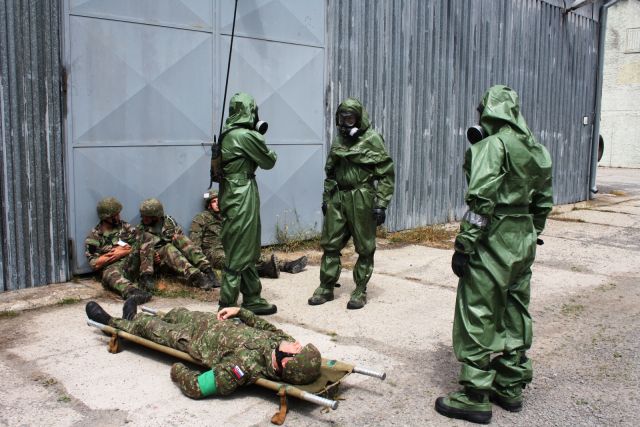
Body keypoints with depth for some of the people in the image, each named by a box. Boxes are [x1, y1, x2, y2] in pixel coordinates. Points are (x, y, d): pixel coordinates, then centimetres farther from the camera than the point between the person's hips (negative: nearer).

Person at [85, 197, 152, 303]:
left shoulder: (125, 226, 16)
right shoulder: (94, 236, 7)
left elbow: (140, 246, 8)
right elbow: (95, 264, -1)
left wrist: (122, 252, -4)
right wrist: (113, 254, -4)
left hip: (130, 265, 3)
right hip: (110, 267, -3)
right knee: (112, 274, -40)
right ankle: (130, 290, -74)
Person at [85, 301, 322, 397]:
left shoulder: (247, 364, -47)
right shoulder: (283, 341, -28)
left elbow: (196, 388, -36)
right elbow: (266, 326, -2)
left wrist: (177, 370, -19)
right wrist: (240, 311, -3)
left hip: (192, 339, -6)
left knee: (147, 325, 18)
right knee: (177, 312, 30)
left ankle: (111, 323, 52)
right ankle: (132, 317, 61)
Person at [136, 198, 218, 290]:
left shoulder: (168, 220, 11)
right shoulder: (142, 229, 7)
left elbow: (180, 235, 10)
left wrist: (176, 238, -12)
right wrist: (153, 257, -15)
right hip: (160, 258, -2)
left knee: (179, 238, -26)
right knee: (169, 248, -33)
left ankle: (207, 270, -41)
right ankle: (195, 277, -58)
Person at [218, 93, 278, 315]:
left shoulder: (228, 134, 11)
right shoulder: (246, 136, -16)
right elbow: (267, 162, -4)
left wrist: (258, 138, 13)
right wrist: (271, 152, 16)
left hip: (232, 196, 10)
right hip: (242, 199, -10)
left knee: (249, 251, 17)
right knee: (238, 254, -3)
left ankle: (253, 299, 26)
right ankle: (228, 305, 5)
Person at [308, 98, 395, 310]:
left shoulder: (372, 140, -7)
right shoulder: (338, 141, 12)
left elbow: (386, 175, -10)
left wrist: (381, 204, -14)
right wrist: (326, 198, 16)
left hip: (362, 200, -6)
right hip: (337, 198, 6)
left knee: (364, 248, 4)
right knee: (330, 244, 8)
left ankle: (360, 291, 15)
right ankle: (326, 288, 18)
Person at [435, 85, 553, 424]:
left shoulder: (492, 145, -14)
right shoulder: (535, 149, 11)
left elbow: (481, 201, -21)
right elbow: (543, 201, 15)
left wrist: (463, 246, -18)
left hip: (493, 241, -8)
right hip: (524, 241, 9)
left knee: (477, 318, -1)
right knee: (515, 314, 16)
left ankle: (475, 397, 5)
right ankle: (511, 388, 27)